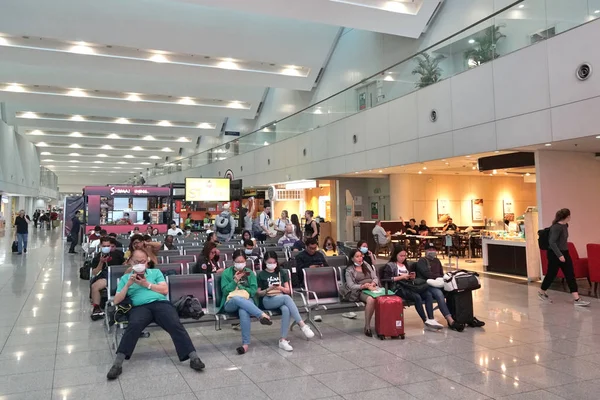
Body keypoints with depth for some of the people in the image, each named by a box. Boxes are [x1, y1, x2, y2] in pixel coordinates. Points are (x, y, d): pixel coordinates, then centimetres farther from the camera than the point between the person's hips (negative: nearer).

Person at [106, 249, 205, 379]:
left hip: (161, 303, 0)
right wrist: (128, 284, 3)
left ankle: (193, 357, -36)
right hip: (140, 307, 0)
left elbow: (165, 290, 10)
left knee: (175, 325, -28)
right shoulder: (125, 277, 24)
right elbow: (116, 301, 15)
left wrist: (147, 284, 2)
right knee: (133, 326, -36)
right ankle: (118, 363, -39)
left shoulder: (156, 272, 24)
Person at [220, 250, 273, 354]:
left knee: (243, 311, -39)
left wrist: (239, 288, -2)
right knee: (238, 298, -41)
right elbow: (225, 291, 2)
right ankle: (262, 315, -45)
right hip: (230, 303, 0)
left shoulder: (249, 272, 16)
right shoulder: (226, 273, 11)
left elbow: (254, 290, 7)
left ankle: (246, 343, -42)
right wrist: (235, 281, -10)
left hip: (247, 301, 1)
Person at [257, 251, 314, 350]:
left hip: (282, 299, 3)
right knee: (286, 297, -36)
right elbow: (258, 293, 6)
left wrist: (280, 288, -9)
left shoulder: (282, 273, 17)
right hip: (268, 301, -3)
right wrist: (269, 289, -13)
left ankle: (283, 340, -37)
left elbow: (288, 290, 13)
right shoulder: (261, 275, 9)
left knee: (286, 310, -37)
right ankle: (302, 325, -39)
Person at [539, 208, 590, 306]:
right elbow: (552, 242, -26)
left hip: (564, 253, 9)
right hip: (555, 254, -9)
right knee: (551, 275, 4)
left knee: (570, 275, 3)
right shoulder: (556, 227, -21)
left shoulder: (565, 225, 7)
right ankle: (542, 292, 25)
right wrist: (559, 255, -29)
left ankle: (576, 299, 1)